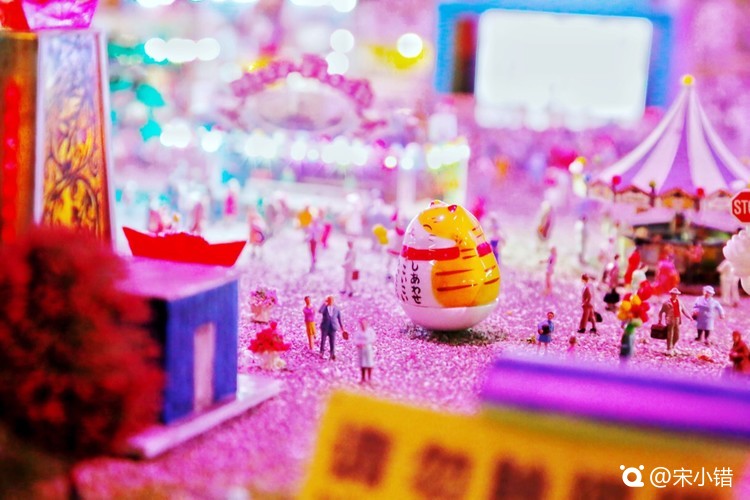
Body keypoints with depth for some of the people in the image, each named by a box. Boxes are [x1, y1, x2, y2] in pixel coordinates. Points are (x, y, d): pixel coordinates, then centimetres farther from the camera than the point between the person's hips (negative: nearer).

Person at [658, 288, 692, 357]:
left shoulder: (679, 302, 13)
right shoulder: (667, 302, -3)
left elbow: (684, 310, 15)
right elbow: (661, 312, 0)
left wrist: (689, 317, 2)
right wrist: (660, 321, -3)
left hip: (677, 321, 6)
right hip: (670, 321, -6)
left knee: (676, 336, 10)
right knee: (670, 336, -6)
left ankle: (672, 348, 28)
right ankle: (669, 351, 0)